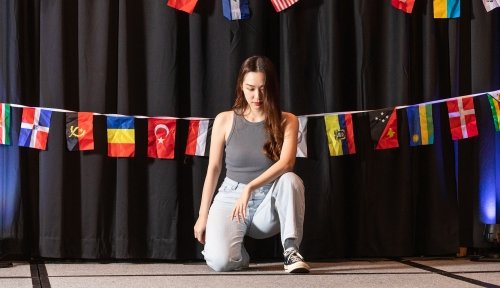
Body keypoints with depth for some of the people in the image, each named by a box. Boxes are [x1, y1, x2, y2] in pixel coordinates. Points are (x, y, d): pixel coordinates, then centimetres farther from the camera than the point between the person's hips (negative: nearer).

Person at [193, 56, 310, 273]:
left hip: (268, 202, 0)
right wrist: (203, 215, 5)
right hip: (231, 197, 0)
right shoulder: (225, 120, -3)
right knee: (221, 261, -27)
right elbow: (213, 169, 4)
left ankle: (291, 251, -27)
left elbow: (286, 163, -20)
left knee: (290, 180, -34)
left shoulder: (286, 121, -4)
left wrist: (250, 188, -33)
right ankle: (240, 254, 11)